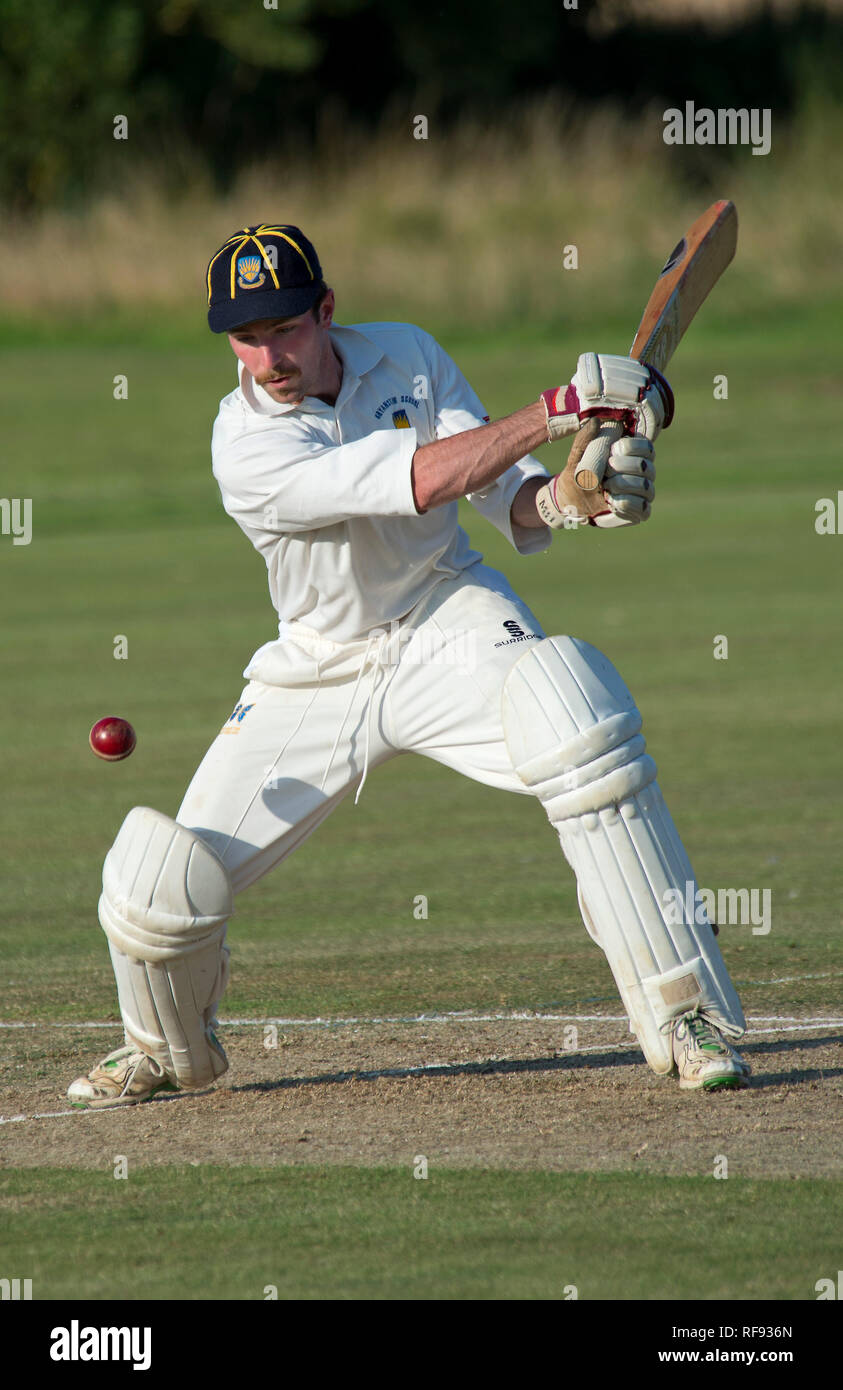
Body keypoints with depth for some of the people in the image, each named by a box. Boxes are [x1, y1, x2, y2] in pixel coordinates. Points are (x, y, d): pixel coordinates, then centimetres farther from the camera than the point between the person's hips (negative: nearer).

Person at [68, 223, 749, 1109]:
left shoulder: (407, 357, -8)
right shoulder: (246, 446, -21)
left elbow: (509, 503, -10)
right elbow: (418, 480, -33)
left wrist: (563, 496, -34)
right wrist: (563, 409, -38)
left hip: (449, 627, 1)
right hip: (320, 666, -1)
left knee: (579, 723, -32)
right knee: (161, 888, -9)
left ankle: (686, 1017, -27)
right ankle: (168, 1049, 28)